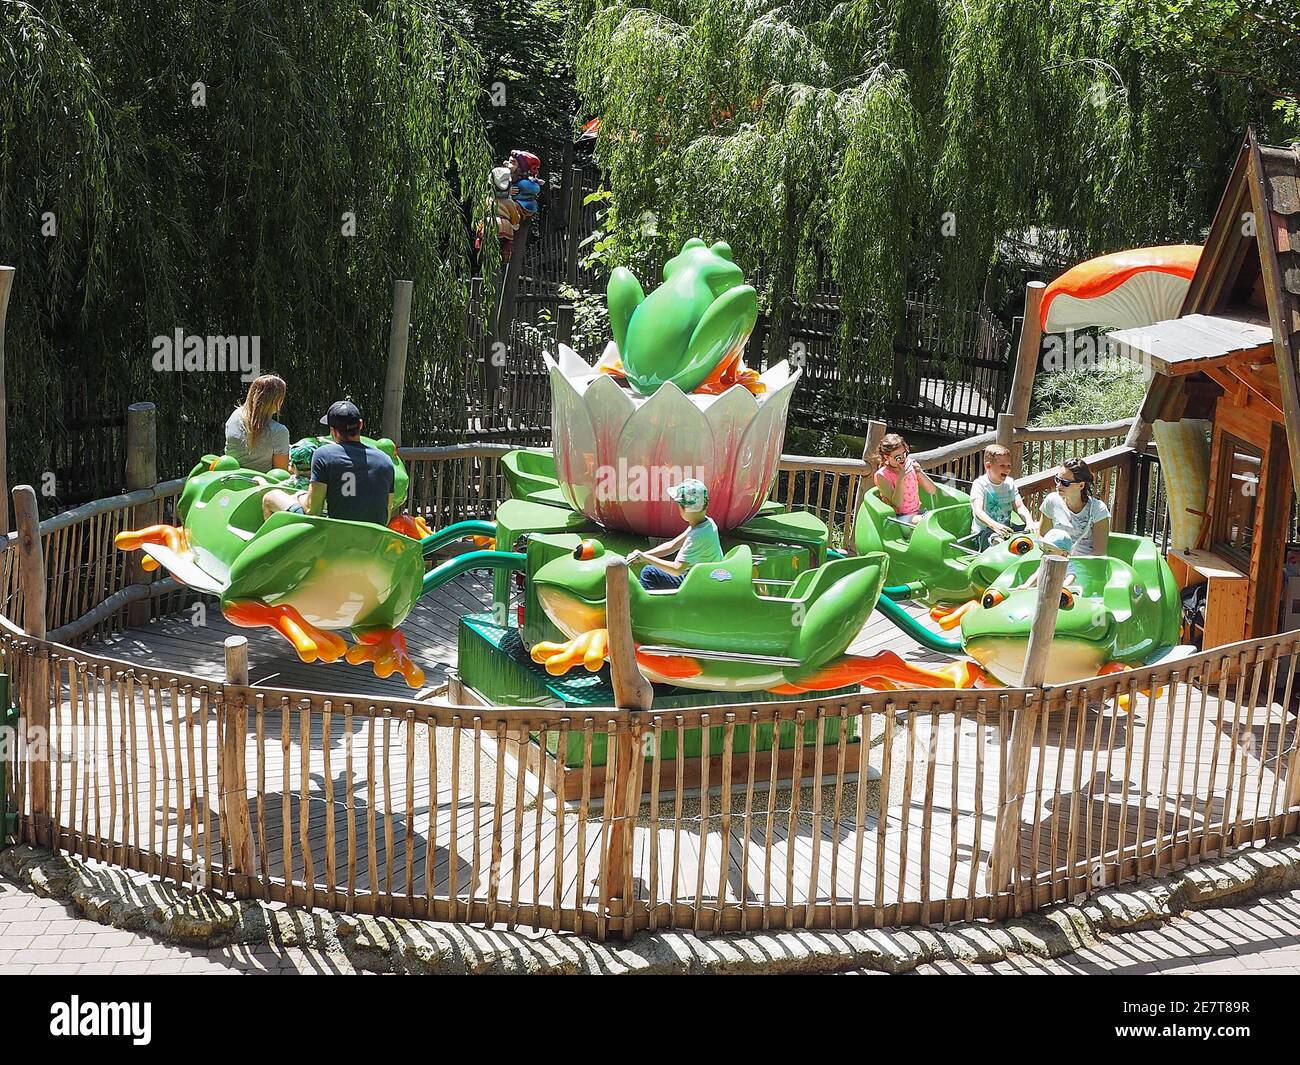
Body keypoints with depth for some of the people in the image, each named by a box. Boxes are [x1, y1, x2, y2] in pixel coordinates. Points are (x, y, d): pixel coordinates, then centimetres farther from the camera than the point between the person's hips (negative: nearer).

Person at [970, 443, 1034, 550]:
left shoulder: (1010, 483, 11)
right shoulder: (980, 484, -9)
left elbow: (1020, 507, 3)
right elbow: (978, 511, -24)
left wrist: (1030, 522, -20)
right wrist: (994, 525, -43)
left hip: (1005, 529, 6)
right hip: (984, 530, -6)